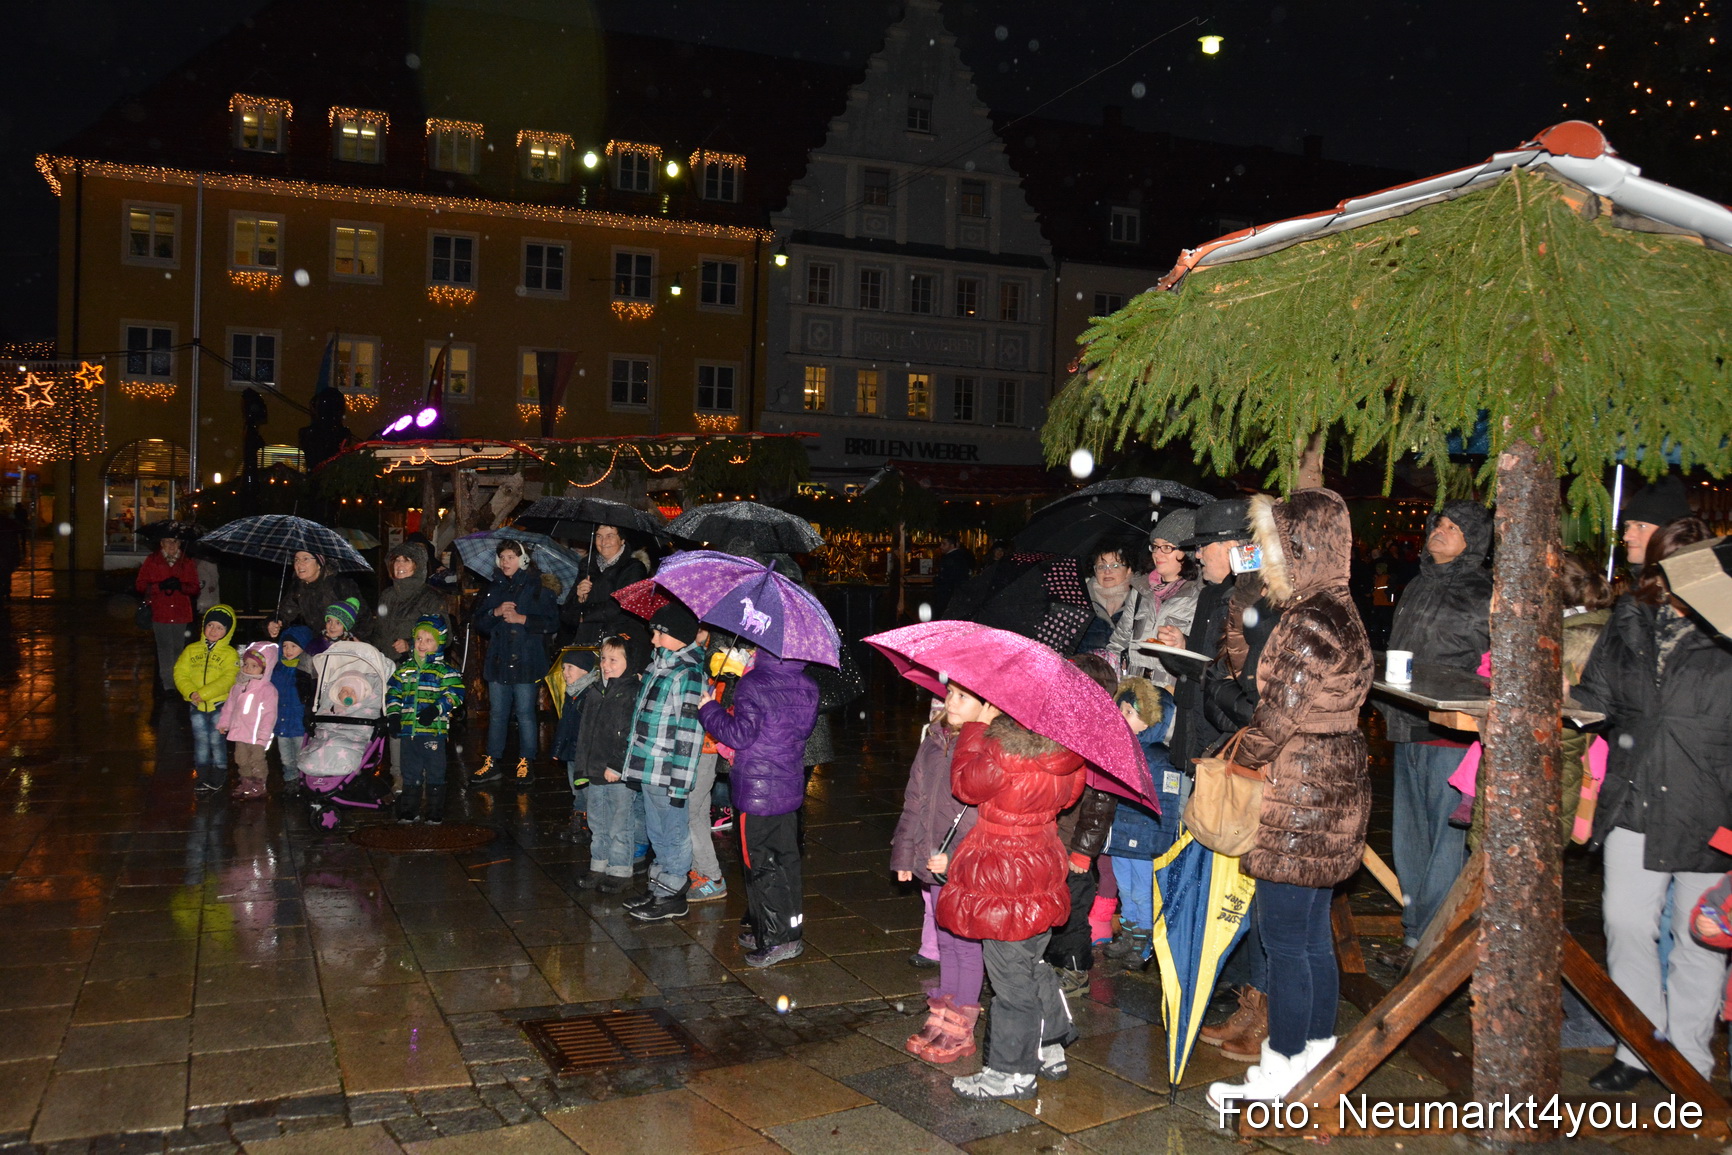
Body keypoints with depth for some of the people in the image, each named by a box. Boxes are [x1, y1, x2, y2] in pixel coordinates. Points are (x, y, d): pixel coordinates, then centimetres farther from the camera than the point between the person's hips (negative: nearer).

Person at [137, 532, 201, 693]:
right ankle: (168, 685, -3)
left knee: (178, 649, 3)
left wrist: (180, 586, -14)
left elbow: (195, 589, 7)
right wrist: (161, 586, -15)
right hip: (160, 613, -1)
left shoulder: (188, 563, 10)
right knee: (165, 649, -4)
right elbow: (141, 585, 2)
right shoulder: (152, 561, 6)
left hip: (181, 615, 2)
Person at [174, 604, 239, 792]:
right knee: (200, 741, 11)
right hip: (197, 706, 3)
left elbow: (227, 679, -15)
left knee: (216, 741, 2)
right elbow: (180, 674, 0)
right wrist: (191, 692, -16)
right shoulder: (191, 650, 7)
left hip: (219, 704, -3)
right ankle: (202, 776, 22)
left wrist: (203, 693, -23)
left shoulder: (229, 653, -4)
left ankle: (217, 778, 14)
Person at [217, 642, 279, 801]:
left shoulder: (268, 689, -15)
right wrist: (223, 723, 12)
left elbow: (269, 714, -17)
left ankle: (259, 786, 14)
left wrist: (263, 734, -20)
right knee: (242, 760, 16)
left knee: (257, 760, 3)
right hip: (240, 733, 7)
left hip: (257, 735, -7)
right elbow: (229, 705, 16)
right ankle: (246, 784, 29)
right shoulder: (238, 687, 6)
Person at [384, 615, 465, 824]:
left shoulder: (445, 670, -2)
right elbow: (393, 693, 17)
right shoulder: (404, 669, 12)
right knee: (410, 773, 12)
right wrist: (393, 714, 4)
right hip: (409, 730, 4)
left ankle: (435, 813, 12)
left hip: (433, 730, -4)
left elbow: (454, 693, -10)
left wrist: (436, 709, -22)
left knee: (435, 773, 3)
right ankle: (409, 811, 22)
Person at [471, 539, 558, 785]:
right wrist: (496, 612, -5)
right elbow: (479, 624, 13)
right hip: (498, 660, 4)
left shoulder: (537, 588, 0)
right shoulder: (494, 588, 14)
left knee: (525, 713, -1)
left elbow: (551, 622, -5)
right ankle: (492, 763, 15)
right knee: (497, 713, 8)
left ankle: (525, 764, 8)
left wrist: (521, 619, -13)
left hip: (525, 661, -4)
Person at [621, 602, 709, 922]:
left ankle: (672, 895, 17)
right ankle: (658, 886, 34)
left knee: (674, 833, 6)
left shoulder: (688, 675, -19)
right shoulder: (658, 666, 11)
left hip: (667, 773, -9)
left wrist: (680, 782, -21)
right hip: (648, 769, 9)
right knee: (657, 834, 21)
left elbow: (689, 734, -20)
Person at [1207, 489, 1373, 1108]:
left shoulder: (1311, 621, -20)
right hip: (1329, 790, 10)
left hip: (1300, 799, -10)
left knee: (1285, 936, -1)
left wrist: (1236, 762, -3)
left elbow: (1279, 714, -18)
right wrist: (1253, 751, 9)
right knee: (1311, 931, 18)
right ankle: (1317, 1049, 29)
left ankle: (1279, 1073, 9)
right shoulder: (1336, 610, 12)